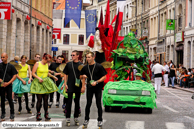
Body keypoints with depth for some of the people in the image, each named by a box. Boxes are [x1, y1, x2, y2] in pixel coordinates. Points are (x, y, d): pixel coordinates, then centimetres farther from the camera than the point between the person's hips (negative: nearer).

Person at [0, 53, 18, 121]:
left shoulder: (10, 66, 0)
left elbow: (15, 75, -1)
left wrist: (8, 83, -9)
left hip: (8, 85, -2)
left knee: (10, 99, -5)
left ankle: (12, 114, 4)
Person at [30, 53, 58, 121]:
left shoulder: (47, 65, 12)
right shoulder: (37, 64, -6)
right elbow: (33, 73, -8)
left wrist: (53, 77, 22)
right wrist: (39, 78, -20)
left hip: (46, 82, 5)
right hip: (39, 83, -5)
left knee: (46, 99, 3)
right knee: (39, 99, -5)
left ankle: (46, 114, 9)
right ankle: (38, 114, 4)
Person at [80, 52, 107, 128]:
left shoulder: (99, 66, -7)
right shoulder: (85, 67, 6)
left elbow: (104, 77, -7)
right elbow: (82, 77, 20)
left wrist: (96, 82, -18)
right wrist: (83, 77, -2)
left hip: (98, 87, -3)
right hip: (89, 87, 3)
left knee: (98, 104, 1)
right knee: (88, 104, 6)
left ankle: (100, 120, 11)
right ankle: (86, 119, 16)